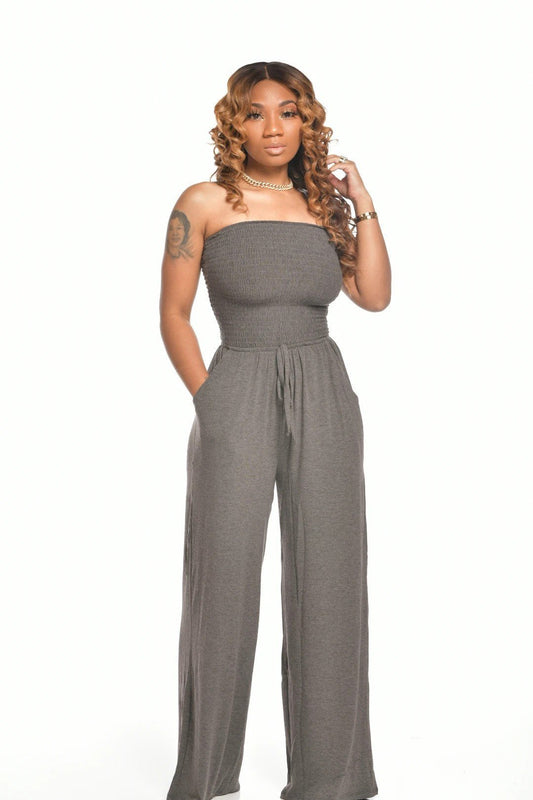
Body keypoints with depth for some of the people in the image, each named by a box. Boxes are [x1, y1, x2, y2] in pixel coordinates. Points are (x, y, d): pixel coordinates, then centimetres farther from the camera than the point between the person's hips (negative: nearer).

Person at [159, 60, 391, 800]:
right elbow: (173, 313, 1)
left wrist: (362, 204, 0)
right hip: (239, 398, -3)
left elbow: (375, 296, 2)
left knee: (327, 580, 6)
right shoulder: (204, 204, 2)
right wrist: (208, 399, -6)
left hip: (326, 400, 4)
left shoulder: (322, 205, 12)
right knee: (224, 583, 0)